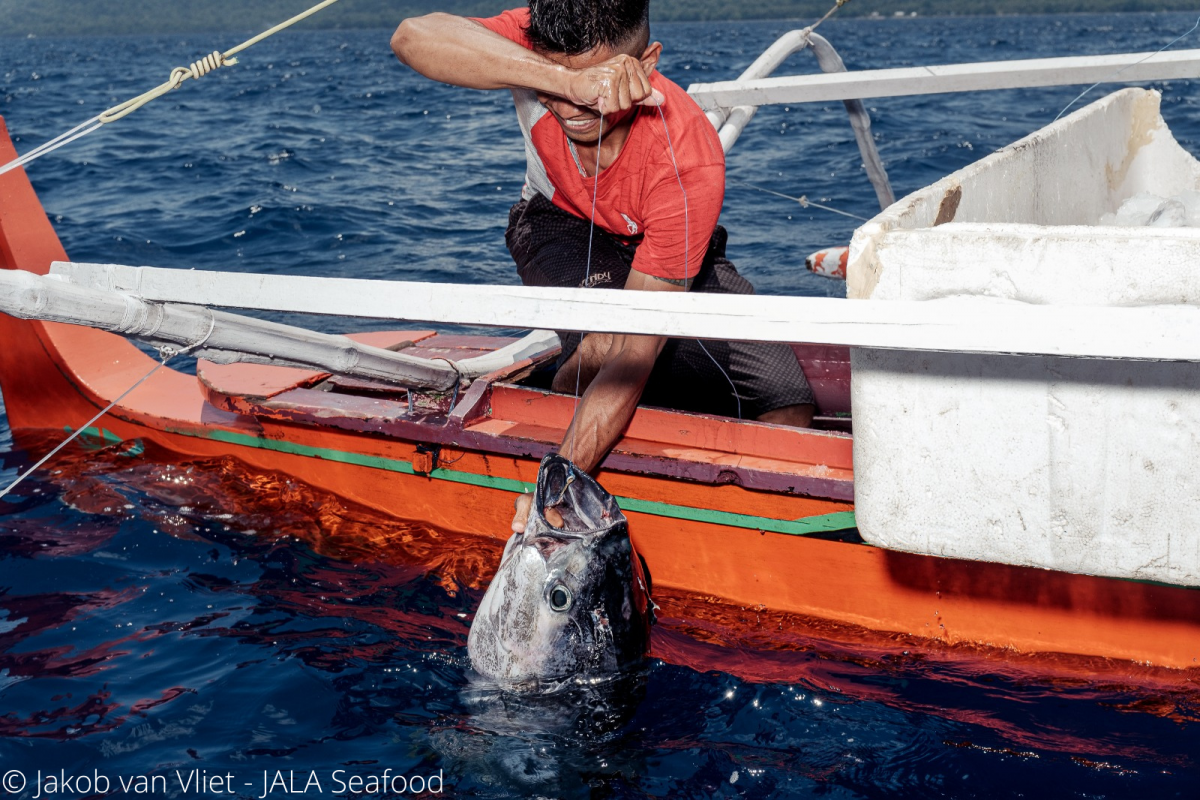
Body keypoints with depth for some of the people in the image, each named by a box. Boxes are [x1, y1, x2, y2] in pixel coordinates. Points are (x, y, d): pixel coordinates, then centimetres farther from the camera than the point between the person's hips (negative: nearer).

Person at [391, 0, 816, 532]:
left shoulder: (690, 161, -37)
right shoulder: (531, 47, -30)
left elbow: (638, 348, -40)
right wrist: (566, 81, -62)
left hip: (666, 251, 0)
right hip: (560, 224, 0)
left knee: (787, 404, -18)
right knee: (602, 343, -35)